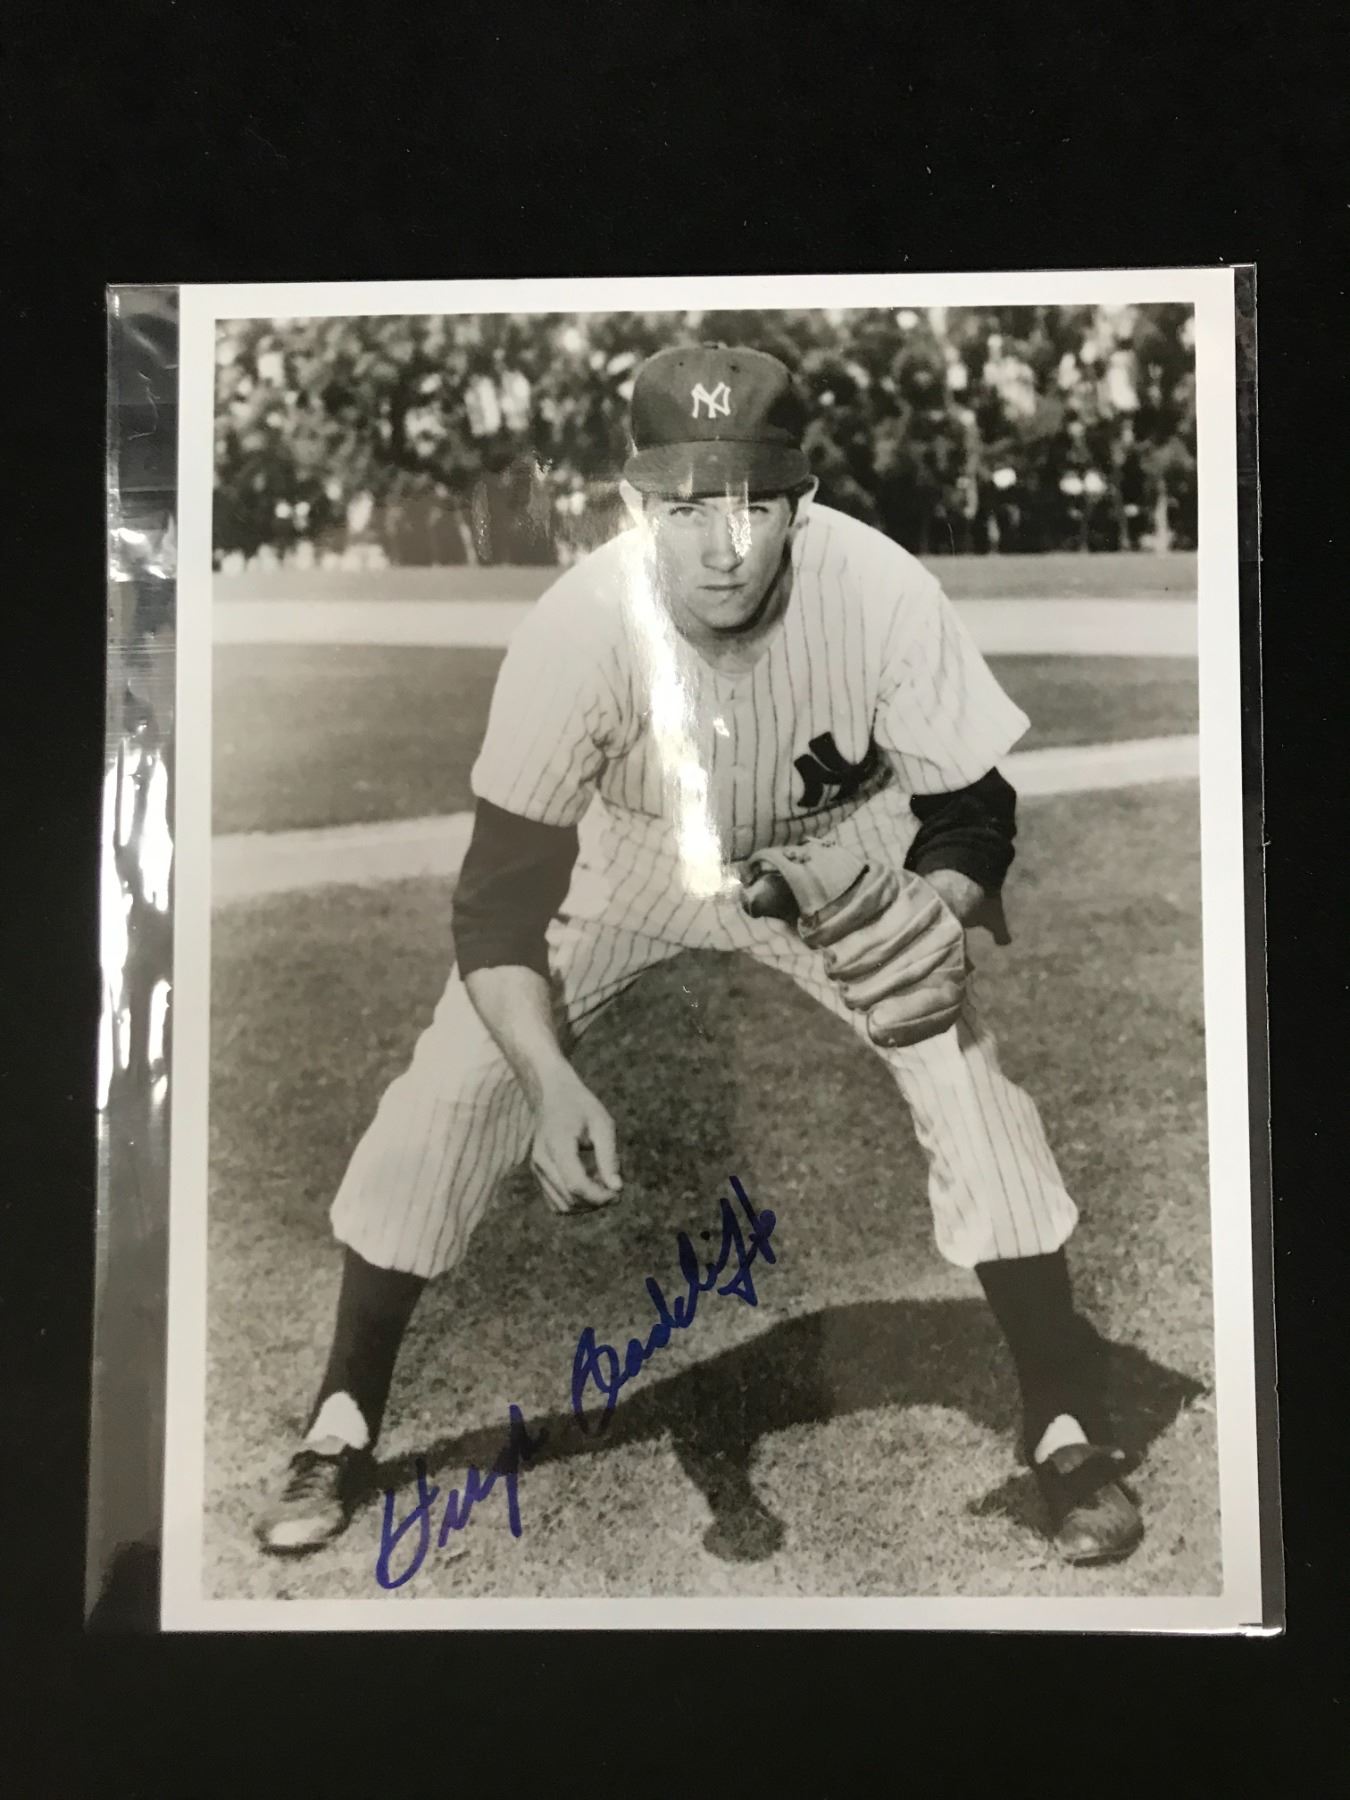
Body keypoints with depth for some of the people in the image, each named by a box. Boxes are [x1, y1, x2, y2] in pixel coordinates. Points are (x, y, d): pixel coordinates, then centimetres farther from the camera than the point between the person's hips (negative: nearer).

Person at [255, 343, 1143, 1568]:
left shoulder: (882, 593, -31)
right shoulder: (581, 623, -32)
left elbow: (971, 813, -18)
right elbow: (500, 892, -28)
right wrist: (550, 1078, -43)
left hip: (836, 845, 0)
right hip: (625, 848, 0)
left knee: (969, 1066, -19)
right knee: (450, 1080, -11)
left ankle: (1067, 1430, 2)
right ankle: (341, 1432, 9)